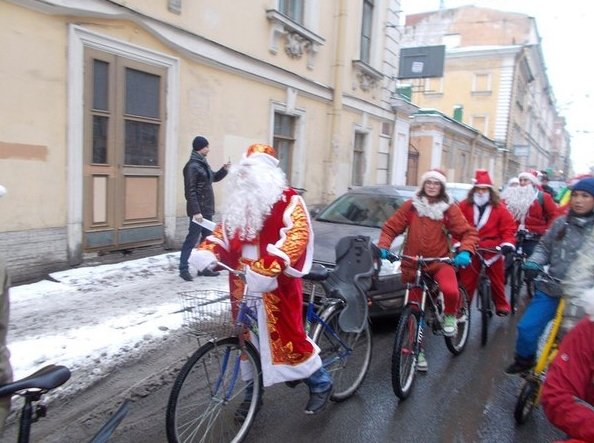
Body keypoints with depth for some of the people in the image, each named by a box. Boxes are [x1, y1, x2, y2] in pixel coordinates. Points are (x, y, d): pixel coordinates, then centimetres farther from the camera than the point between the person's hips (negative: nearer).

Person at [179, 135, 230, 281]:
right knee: (192, 239, -5)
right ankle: (184, 269, 4)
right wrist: (195, 211, -24)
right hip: (198, 210, -9)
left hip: (207, 209, 9)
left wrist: (224, 170, 10)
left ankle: (204, 267, 22)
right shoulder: (192, 166, -14)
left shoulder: (203, 163, 13)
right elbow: (190, 191, -19)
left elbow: (214, 178, 28)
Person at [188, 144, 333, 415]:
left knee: (287, 334, 0)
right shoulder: (237, 202, 13)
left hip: (276, 284, -6)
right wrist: (205, 252, -11)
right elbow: (224, 232, 11)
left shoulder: (287, 200, -9)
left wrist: (269, 268, -38)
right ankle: (253, 391, 35)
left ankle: (320, 383, 23)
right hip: (243, 283, 7)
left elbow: (297, 235, -23)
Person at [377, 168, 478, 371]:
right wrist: (383, 246, -18)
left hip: (440, 260, -1)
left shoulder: (449, 208, -2)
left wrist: (465, 251, -24)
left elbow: (469, 232, -5)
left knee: (451, 291, -32)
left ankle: (449, 316, 3)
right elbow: (391, 227, -1)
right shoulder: (411, 206, -1)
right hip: (413, 264, 1)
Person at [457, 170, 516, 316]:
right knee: (466, 282, 3)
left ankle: (501, 305, 32)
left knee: (497, 280, 11)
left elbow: (508, 227, 1)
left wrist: (507, 243, -11)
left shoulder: (499, 207, 1)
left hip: (492, 250, 1)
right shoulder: (464, 206, -1)